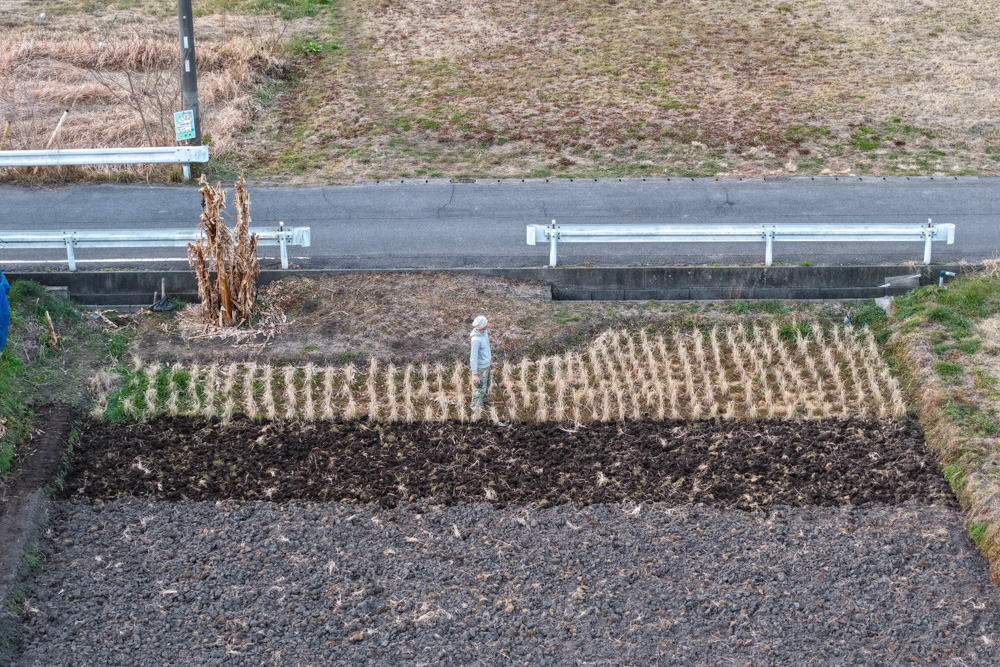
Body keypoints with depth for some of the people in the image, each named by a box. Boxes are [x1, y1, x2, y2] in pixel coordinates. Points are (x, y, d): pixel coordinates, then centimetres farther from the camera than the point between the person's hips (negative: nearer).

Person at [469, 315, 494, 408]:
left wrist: (490, 360, 22)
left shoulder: (484, 332, -5)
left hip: (486, 365, 9)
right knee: (480, 388, 4)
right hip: (480, 367, -9)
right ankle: (476, 407, 21)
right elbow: (473, 357, -27)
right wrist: (474, 374, -23)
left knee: (486, 384, 26)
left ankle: (484, 400, 47)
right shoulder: (476, 340, -33)